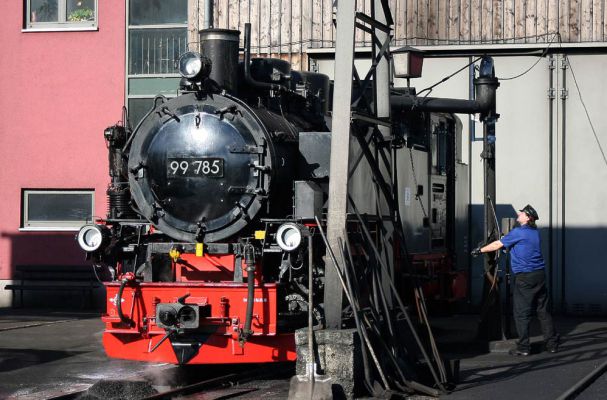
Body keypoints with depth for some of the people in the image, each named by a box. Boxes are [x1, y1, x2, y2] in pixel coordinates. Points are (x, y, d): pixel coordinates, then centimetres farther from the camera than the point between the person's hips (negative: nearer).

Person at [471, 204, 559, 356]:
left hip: (525, 278, -7)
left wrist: (479, 250, 9)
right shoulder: (535, 232, 13)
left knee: (521, 313, -1)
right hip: (540, 275, 7)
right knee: (543, 310, 12)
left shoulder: (518, 232, -10)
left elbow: (498, 245, -3)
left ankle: (523, 347, 0)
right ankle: (552, 343, 15)